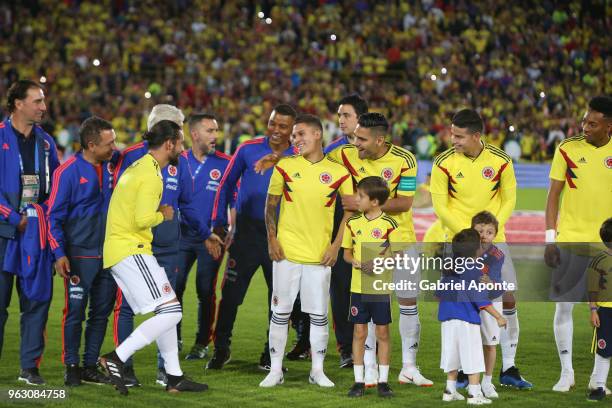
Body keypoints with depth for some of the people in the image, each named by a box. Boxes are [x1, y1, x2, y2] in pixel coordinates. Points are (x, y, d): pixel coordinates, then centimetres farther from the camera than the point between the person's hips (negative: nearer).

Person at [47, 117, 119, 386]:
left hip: (109, 253, 6)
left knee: (101, 312, 9)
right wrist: (59, 254, -15)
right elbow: (54, 216, -9)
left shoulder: (110, 164, 6)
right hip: (80, 255, -6)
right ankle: (71, 367, 9)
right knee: (75, 312, -2)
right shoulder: (68, 172, -11)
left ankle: (90, 366, 18)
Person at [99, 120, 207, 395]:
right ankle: (117, 358, -16)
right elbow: (144, 219, -22)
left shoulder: (138, 167, 18)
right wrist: (164, 215, -3)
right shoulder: (151, 174, -14)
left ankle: (174, 377, 15)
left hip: (118, 249, 11)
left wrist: (157, 211, 10)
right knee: (170, 312, -13)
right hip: (130, 251, -11)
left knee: (167, 312, 13)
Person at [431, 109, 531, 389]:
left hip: (494, 239, 2)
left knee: (508, 300, 0)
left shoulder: (500, 161, -5)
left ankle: (509, 368, 10)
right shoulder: (444, 164, -9)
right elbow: (440, 207, -7)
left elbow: (509, 199, 3)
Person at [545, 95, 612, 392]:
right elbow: (554, 194, 2)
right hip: (569, 241, -1)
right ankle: (566, 372, 12)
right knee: (563, 307, -1)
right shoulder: (568, 149, -1)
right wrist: (550, 238, -4)